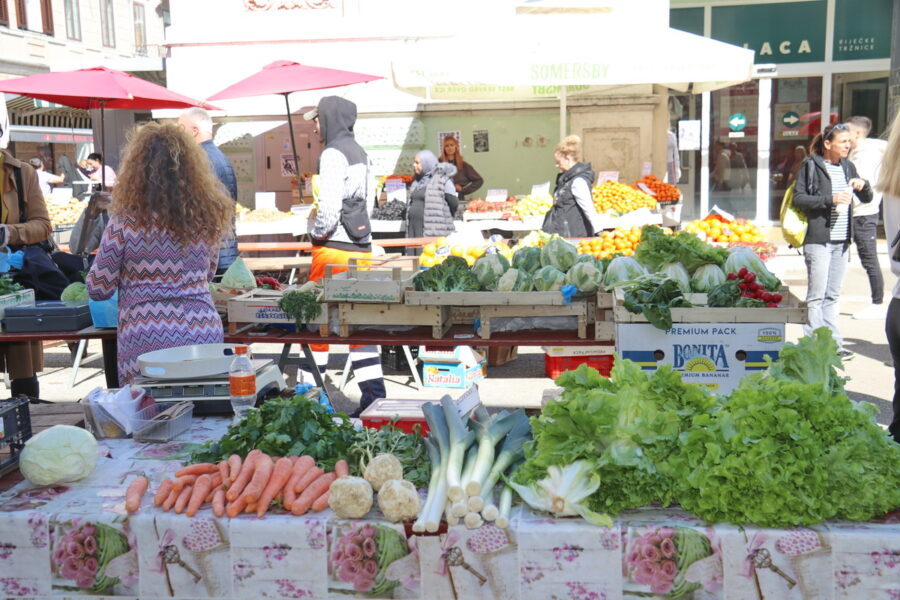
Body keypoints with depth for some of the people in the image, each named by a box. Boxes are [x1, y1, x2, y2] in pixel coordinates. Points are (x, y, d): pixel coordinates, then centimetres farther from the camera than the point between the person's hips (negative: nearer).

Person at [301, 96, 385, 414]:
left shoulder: (333, 154, -11)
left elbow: (329, 204, -20)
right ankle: (374, 397, 8)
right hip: (362, 245, 8)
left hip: (334, 248, -8)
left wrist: (318, 233, -5)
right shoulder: (360, 152, 15)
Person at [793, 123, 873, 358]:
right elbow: (798, 198, -10)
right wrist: (830, 199, -19)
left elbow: (867, 198, 20)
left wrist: (863, 185, -2)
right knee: (816, 296, -4)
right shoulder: (811, 165, -4)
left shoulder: (847, 167, 16)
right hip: (818, 240, -6)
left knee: (832, 295, 11)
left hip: (841, 241, 6)